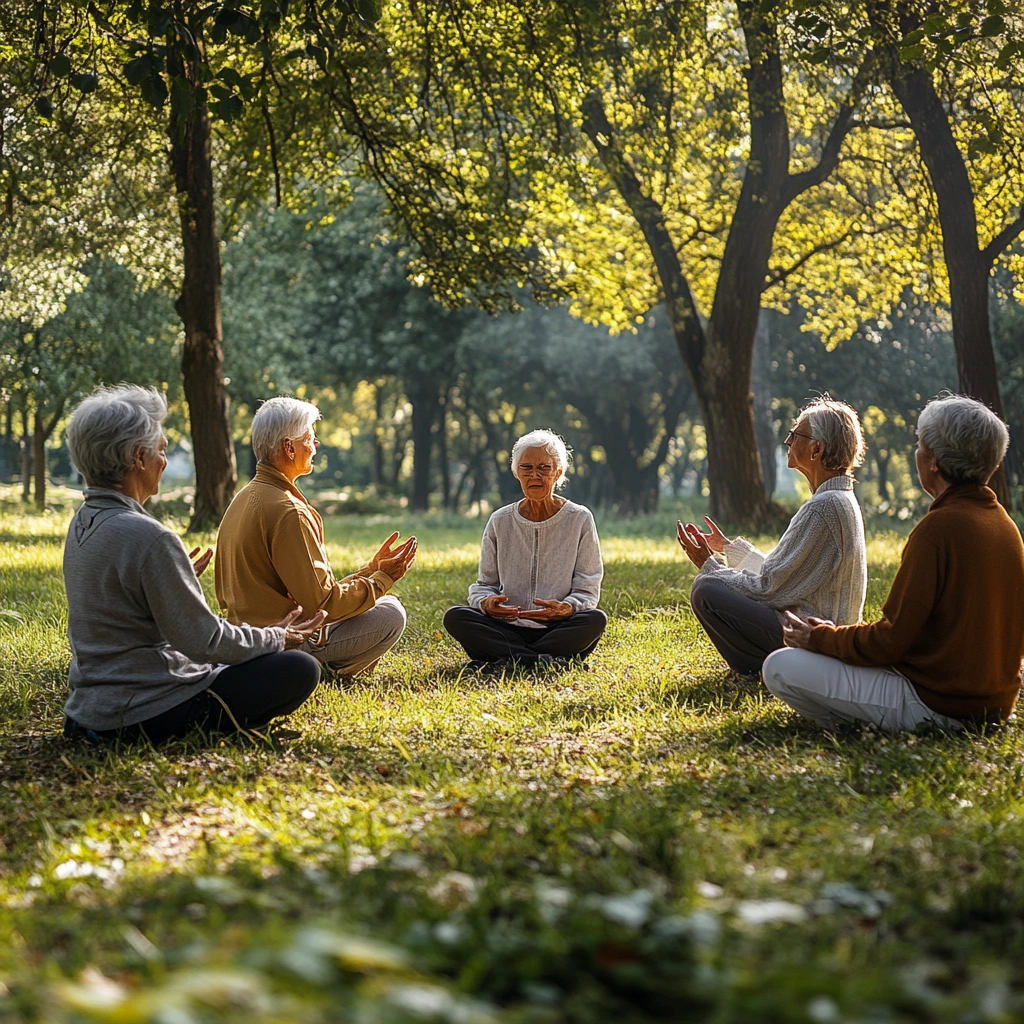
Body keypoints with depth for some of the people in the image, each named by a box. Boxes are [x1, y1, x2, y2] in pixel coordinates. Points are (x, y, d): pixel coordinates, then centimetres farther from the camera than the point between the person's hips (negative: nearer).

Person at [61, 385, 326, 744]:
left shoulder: (82, 523, 6)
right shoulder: (149, 538, -23)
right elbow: (205, 640, -18)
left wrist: (180, 579, 34)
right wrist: (276, 638, -2)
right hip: (144, 713, -9)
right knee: (300, 669, -8)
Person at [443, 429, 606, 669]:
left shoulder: (580, 519, 2)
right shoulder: (500, 522, 8)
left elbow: (587, 589, 0)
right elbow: (484, 584, 11)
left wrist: (566, 608, -24)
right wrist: (486, 602, -15)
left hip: (558, 630, -2)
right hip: (508, 630, 2)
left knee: (596, 619, -33)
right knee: (455, 617, -24)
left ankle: (504, 660, -30)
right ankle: (549, 661, -30)